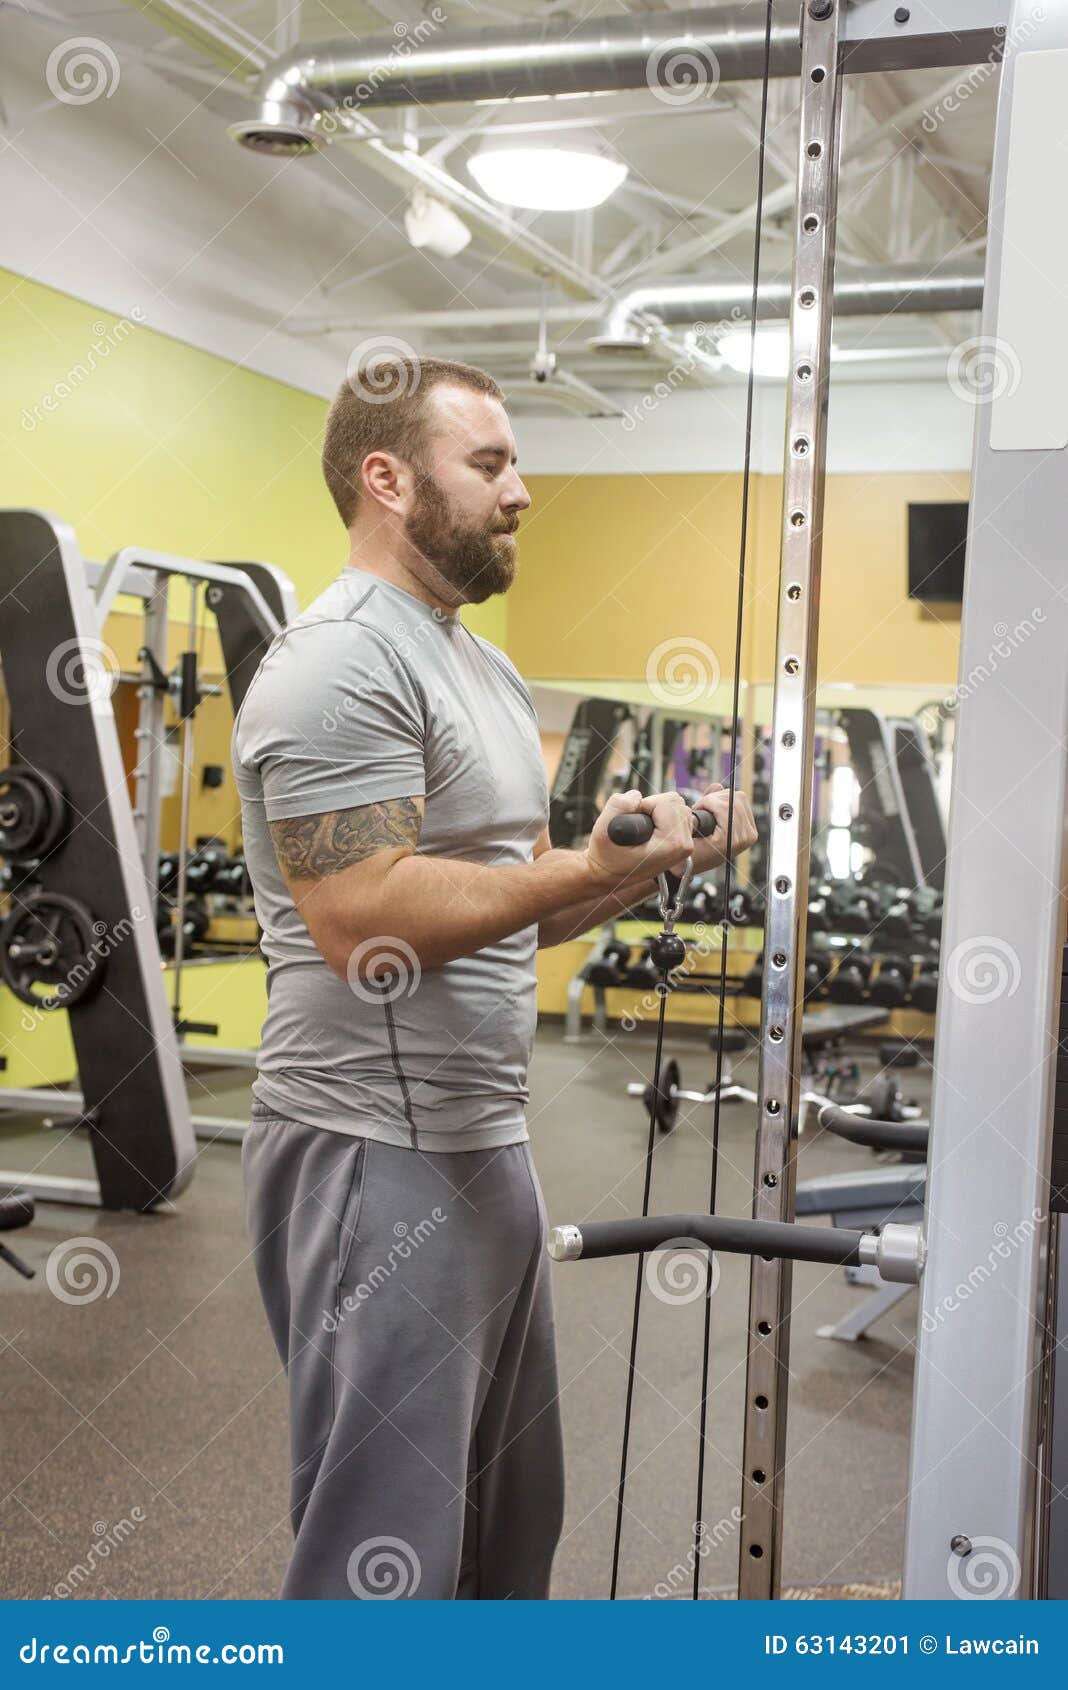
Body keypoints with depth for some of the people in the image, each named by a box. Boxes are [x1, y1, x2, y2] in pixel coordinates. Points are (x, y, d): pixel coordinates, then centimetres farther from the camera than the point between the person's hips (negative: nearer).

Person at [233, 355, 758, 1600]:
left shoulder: (480, 666, 16)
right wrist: (592, 868, -28)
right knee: (387, 1544, 1)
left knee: (506, 1521, 21)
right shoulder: (340, 664, -16)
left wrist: (651, 859, 5)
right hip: (375, 1158, -10)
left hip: (482, 1138, 10)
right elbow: (364, 921, -25)